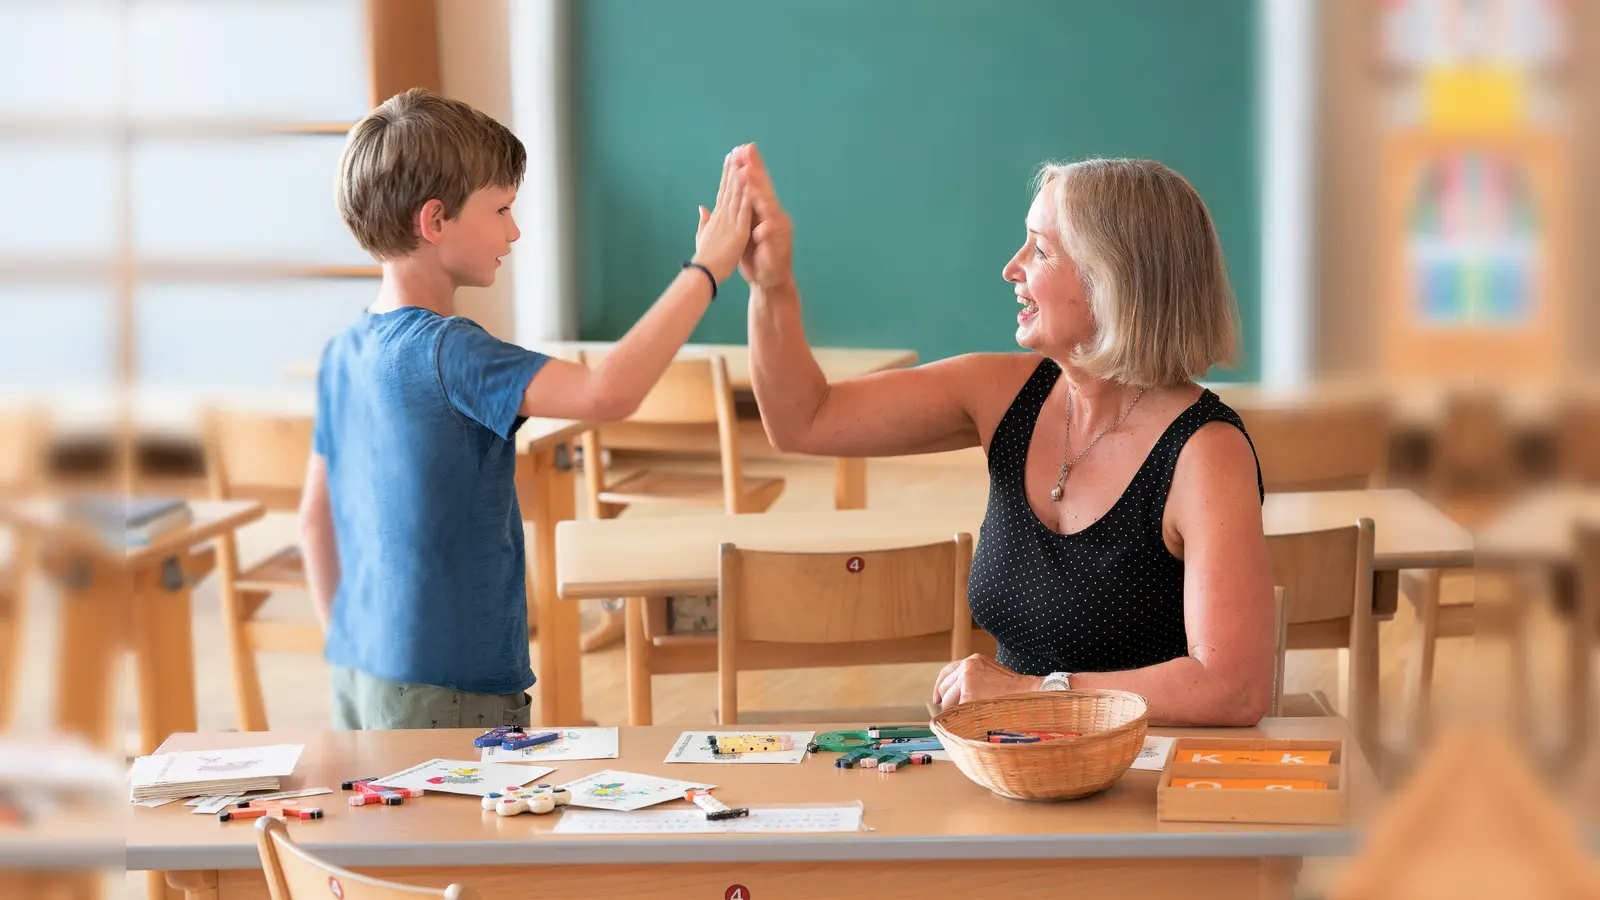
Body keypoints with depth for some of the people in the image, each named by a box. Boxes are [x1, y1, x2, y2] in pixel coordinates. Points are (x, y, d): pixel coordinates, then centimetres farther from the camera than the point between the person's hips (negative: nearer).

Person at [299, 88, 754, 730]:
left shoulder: (343, 353, 8)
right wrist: (705, 269, -25)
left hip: (357, 670, 9)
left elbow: (315, 519, 16)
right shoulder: (444, 350, -19)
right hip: (444, 691, -9)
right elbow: (607, 393, -32)